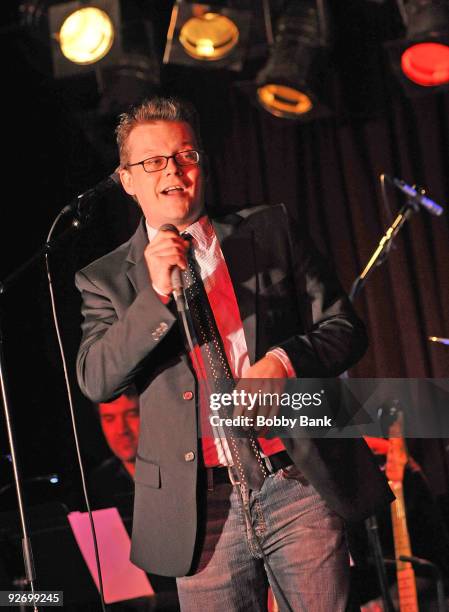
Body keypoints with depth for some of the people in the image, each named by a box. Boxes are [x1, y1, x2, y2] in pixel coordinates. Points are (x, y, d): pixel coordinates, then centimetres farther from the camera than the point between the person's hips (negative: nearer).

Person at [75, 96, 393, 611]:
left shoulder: (270, 232, 9)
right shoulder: (107, 279, 7)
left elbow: (343, 327, 8)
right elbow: (95, 381, -5)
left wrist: (285, 361, -12)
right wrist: (156, 294, -15)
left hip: (302, 485, 1)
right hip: (203, 511, 0)